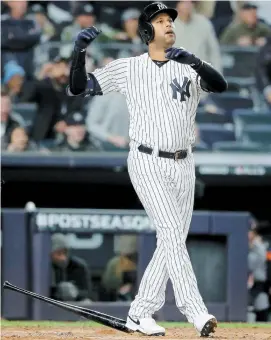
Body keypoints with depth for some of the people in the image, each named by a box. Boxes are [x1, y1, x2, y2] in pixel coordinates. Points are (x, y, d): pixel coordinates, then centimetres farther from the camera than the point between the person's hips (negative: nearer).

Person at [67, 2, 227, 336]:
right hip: (147, 163, -5)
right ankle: (196, 313, -27)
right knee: (172, 233, -18)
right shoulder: (127, 69, 0)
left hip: (183, 165, 5)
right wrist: (80, 50, -16)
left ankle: (139, 314, 17)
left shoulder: (189, 67, 4)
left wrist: (195, 62, -32)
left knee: (172, 240, 7)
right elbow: (77, 89, 0)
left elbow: (221, 85, -15)